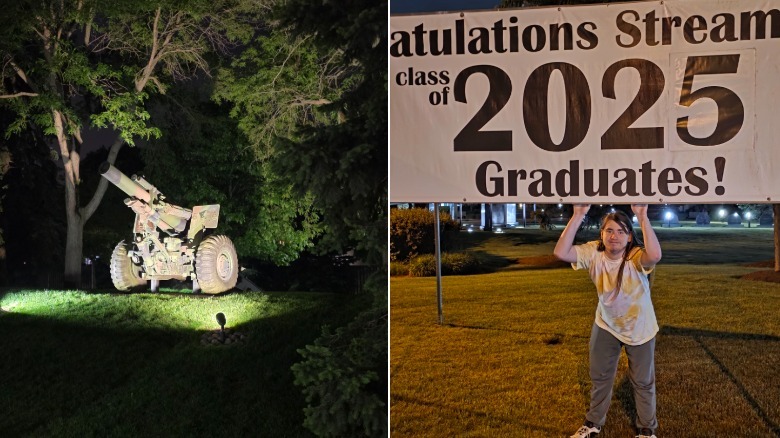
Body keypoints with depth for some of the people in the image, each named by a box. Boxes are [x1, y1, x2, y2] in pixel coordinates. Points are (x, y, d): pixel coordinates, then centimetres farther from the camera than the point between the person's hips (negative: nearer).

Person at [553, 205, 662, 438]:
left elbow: (655, 255, -55)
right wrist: (578, 215, -41)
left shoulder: (636, 257, -30)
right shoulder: (593, 253, -20)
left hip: (640, 328, -3)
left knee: (643, 381, 15)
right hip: (605, 325, 3)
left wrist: (642, 217, -52)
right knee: (599, 377, 20)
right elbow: (561, 252, -36)